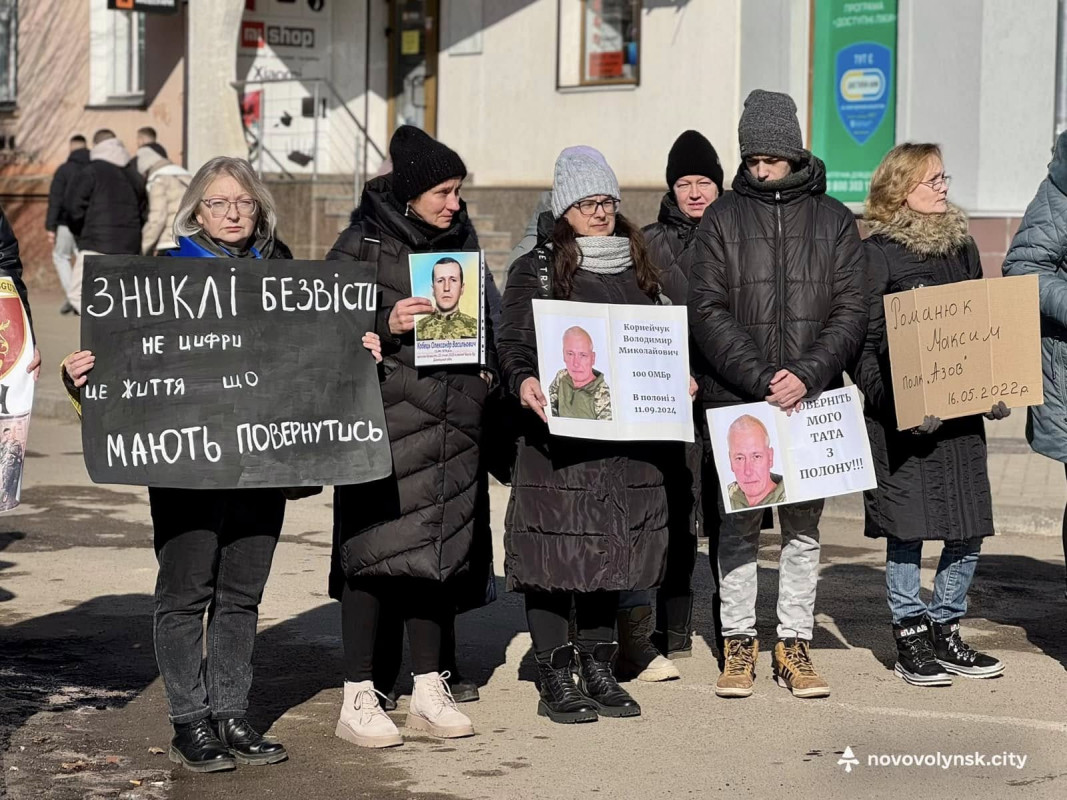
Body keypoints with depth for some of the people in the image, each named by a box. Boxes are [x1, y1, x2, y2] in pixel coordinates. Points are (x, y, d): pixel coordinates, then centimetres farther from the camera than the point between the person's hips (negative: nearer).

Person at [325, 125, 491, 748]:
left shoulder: (461, 240, 13)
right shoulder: (362, 245, -4)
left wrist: (487, 367, 9)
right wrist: (386, 326, -20)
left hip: (454, 421, 5)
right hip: (386, 421, -5)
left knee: (441, 548, 8)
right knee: (376, 548, -5)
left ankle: (430, 690, 18)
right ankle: (359, 698, 3)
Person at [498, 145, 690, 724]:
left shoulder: (639, 270, 17)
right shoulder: (536, 270, 2)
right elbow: (511, 343, -4)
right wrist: (523, 382, -24)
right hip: (558, 434, -5)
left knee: (610, 549, 8)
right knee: (556, 553, -5)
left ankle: (598, 670, 17)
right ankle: (556, 679, 2)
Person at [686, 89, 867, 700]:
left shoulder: (834, 220, 7)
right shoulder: (722, 220, 4)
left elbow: (852, 311, 0)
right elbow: (708, 312, -4)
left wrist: (807, 375, -15)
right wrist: (762, 380, -15)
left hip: (813, 400, 1)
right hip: (736, 400, -1)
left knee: (804, 525, 6)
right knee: (739, 525, 5)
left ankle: (795, 645, 14)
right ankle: (740, 642, 14)